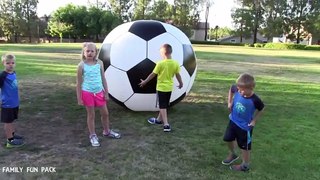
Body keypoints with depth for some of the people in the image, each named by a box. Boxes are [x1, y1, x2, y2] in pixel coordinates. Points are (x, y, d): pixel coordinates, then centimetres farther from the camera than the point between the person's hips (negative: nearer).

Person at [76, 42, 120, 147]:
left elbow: (103, 78, 5)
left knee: (105, 113, 13)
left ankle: (107, 131, 36)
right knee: (91, 115, 8)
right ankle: (93, 135, 25)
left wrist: (106, 93, 5)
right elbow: (79, 83, -5)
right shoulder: (82, 65, -10)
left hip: (99, 92, 3)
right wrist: (79, 98, -5)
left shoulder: (99, 63, -2)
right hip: (88, 93, -3)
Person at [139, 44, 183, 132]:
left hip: (161, 87, -5)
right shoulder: (175, 63, -6)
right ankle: (159, 119, 38)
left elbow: (153, 74, -10)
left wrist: (145, 82, 4)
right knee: (164, 105, 20)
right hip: (169, 87, 6)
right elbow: (178, 75, 3)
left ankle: (166, 124, -7)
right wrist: (181, 83, 22)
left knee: (163, 106, 1)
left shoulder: (160, 63, -18)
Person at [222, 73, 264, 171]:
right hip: (233, 121, 5)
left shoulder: (255, 100, -30)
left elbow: (261, 109, -8)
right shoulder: (237, 90, -21)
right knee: (228, 138, 20)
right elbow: (231, 88, 5)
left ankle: (245, 165, 34)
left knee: (244, 146, 13)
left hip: (245, 126, -5)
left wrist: (254, 121, -10)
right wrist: (229, 102, 0)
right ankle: (232, 154, 49)